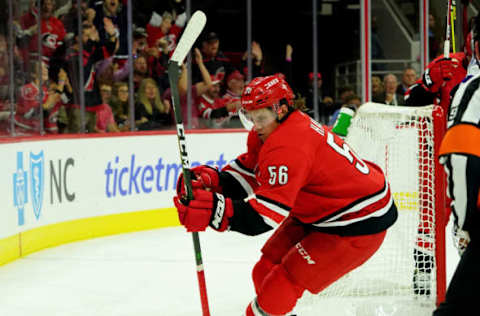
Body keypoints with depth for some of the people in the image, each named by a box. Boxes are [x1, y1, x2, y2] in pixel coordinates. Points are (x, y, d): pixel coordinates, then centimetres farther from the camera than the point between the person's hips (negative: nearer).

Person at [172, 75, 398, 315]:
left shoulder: (288, 147, -31)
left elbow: (268, 212, -35)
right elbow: (249, 173, 6)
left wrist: (215, 211, -44)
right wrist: (212, 180, -13)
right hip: (318, 212, 11)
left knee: (281, 286, -13)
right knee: (266, 272, 12)